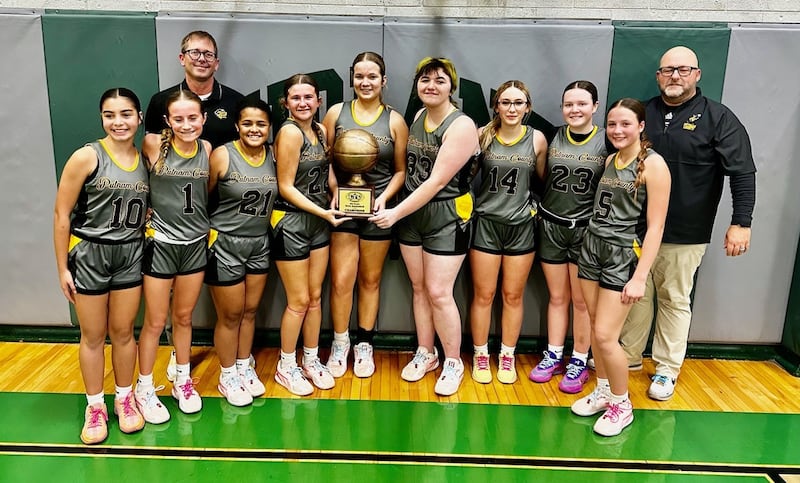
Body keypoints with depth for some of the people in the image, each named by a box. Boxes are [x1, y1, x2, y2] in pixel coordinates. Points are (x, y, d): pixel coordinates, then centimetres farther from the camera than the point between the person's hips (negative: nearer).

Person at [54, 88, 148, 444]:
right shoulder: (86, 157, -12)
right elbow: (62, 215, -10)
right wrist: (62, 268, -8)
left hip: (130, 256, 3)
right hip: (89, 256, -3)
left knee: (123, 332, 13)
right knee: (93, 336, 9)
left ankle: (124, 398, 31)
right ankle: (95, 407, 26)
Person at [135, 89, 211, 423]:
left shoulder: (207, 150, -3)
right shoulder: (154, 145, -13)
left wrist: (211, 227, -1)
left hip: (196, 244, 3)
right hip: (161, 244, -3)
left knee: (184, 317, 17)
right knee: (155, 322, 7)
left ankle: (183, 381, 35)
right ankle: (144, 389, 27)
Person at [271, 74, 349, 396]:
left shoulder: (320, 130, 7)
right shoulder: (289, 132, -15)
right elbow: (286, 187, -17)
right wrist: (323, 212, -20)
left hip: (318, 221, 7)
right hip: (291, 222, -7)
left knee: (315, 297, 14)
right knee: (299, 301, 2)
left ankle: (311, 361, 29)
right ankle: (286, 368, 21)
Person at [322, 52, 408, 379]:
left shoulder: (394, 121, 0)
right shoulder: (336, 113, 2)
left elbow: (400, 170, 3)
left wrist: (384, 197, -12)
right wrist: (334, 191, -12)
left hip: (378, 209, 0)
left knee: (370, 280, 11)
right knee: (341, 281, -3)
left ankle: (364, 346, 27)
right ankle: (340, 345, 18)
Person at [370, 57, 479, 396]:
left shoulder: (461, 126, -15)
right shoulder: (418, 117, 8)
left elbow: (438, 181, -20)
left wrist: (396, 213, -21)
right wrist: (397, 211, 0)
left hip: (447, 217, -6)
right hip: (411, 212, 7)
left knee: (438, 292, -3)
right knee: (419, 287, 13)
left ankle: (453, 363, 16)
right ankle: (425, 354, 30)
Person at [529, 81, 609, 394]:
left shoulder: (606, 141, -5)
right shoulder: (553, 137, 3)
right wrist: (536, 207, 0)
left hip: (586, 228, -2)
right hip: (551, 226, 3)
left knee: (581, 301, 5)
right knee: (557, 297, 12)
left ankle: (579, 363, 18)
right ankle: (553, 356, 24)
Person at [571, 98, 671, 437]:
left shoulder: (653, 164, -10)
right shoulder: (609, 161, 11)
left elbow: (655, 226, -13)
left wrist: (640, 277, -16)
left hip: (623, 254, -6)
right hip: (592, 246, 6)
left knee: (605, 335, -7)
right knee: (596, 327, 9)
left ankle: (622, 405, 14)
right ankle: (603, 392, 27)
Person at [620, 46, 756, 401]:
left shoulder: (718, 118, -4)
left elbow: (743, 173, -8)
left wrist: (741, 222, -15)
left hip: (684, 235, -3)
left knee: (675, 300, 8)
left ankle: (666, 370, 21)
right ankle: (629, 355, 30)